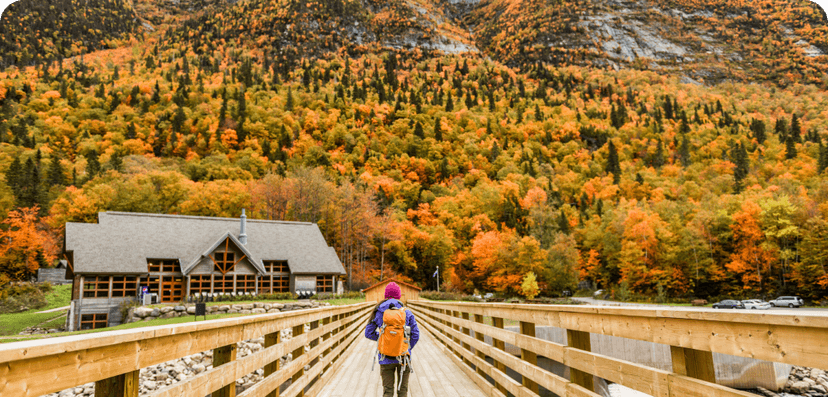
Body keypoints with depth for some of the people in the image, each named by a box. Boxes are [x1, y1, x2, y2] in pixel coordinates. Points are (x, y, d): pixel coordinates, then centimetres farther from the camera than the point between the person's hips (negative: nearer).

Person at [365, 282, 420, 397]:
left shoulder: (378, 313, -3)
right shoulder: (407, 313, -6)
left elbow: (368, 333, 3)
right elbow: (415, 335, -5)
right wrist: (408, 348, 9)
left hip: (386, 358, 0)